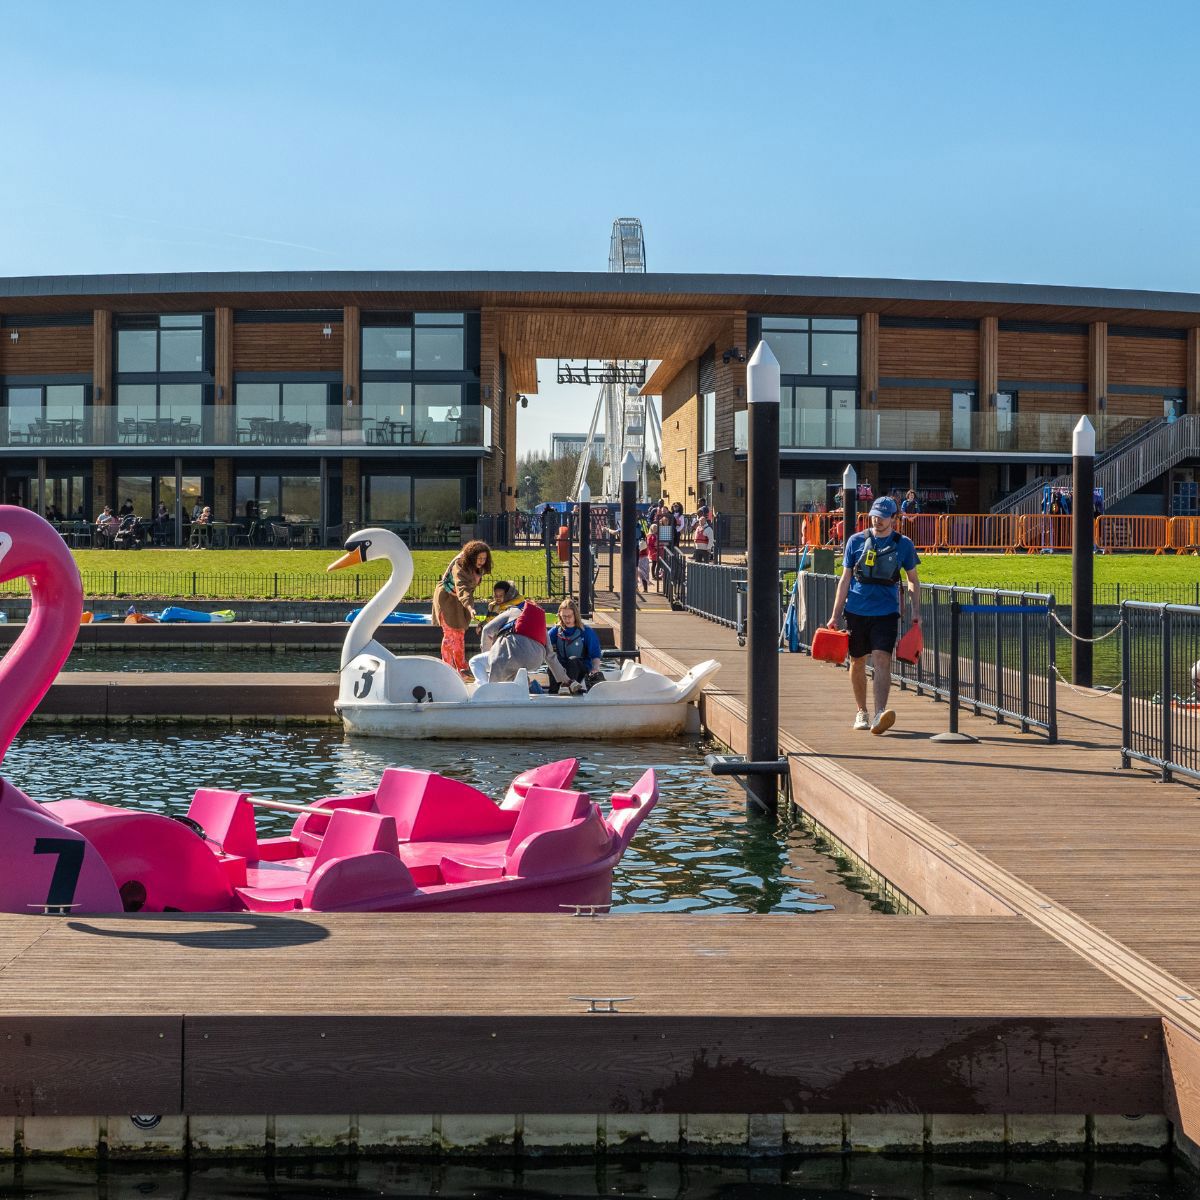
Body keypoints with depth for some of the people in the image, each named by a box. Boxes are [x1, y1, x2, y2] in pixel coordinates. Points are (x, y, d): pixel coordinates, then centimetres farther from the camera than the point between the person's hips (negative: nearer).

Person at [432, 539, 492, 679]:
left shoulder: (478, 568, -5)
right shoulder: (460, 566, -31)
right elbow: (462, 588, -46)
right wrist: (470, 607, -59)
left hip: (461, 601, 8)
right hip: (447, 598, -8)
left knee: (460, 634, 11)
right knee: (450, 633, -9)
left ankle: (462, 669, 16)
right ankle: (448, 669, -6)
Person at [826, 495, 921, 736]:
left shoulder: (903, 544, 4)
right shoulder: (856, 541, 4)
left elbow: (913, 579, 14)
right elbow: (845, 579, 7)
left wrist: (916, 610, 2)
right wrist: (835, 615, 4)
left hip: (886, 612, -2)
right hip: (856, 610, 2)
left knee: (882, 660, -16)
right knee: (857, 662, 10)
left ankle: (879, 714, -26)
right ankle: (861, 713, 26)